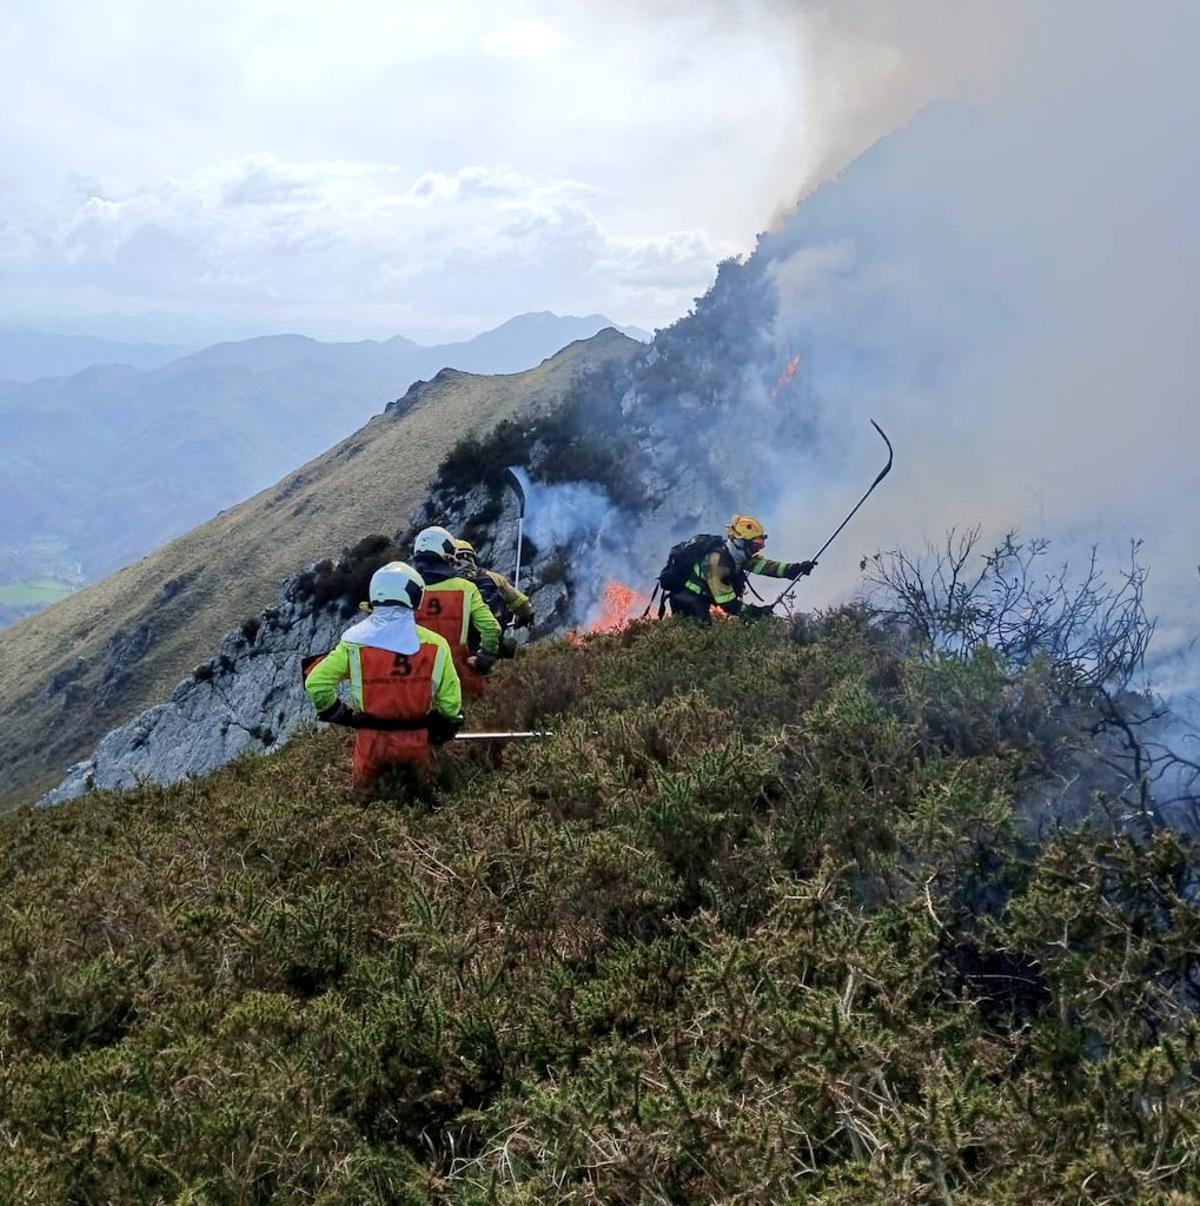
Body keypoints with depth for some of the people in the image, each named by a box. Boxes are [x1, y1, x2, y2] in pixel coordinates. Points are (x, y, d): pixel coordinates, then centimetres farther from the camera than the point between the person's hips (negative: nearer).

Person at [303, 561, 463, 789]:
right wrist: (443, 730, 11)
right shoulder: (435, 645, -11)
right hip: (417, 742, 1)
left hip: (372, 740, -1)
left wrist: (339, 714, 3)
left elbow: (316, 684, -14)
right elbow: (450, 702, -8)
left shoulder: (354, 642, -12)